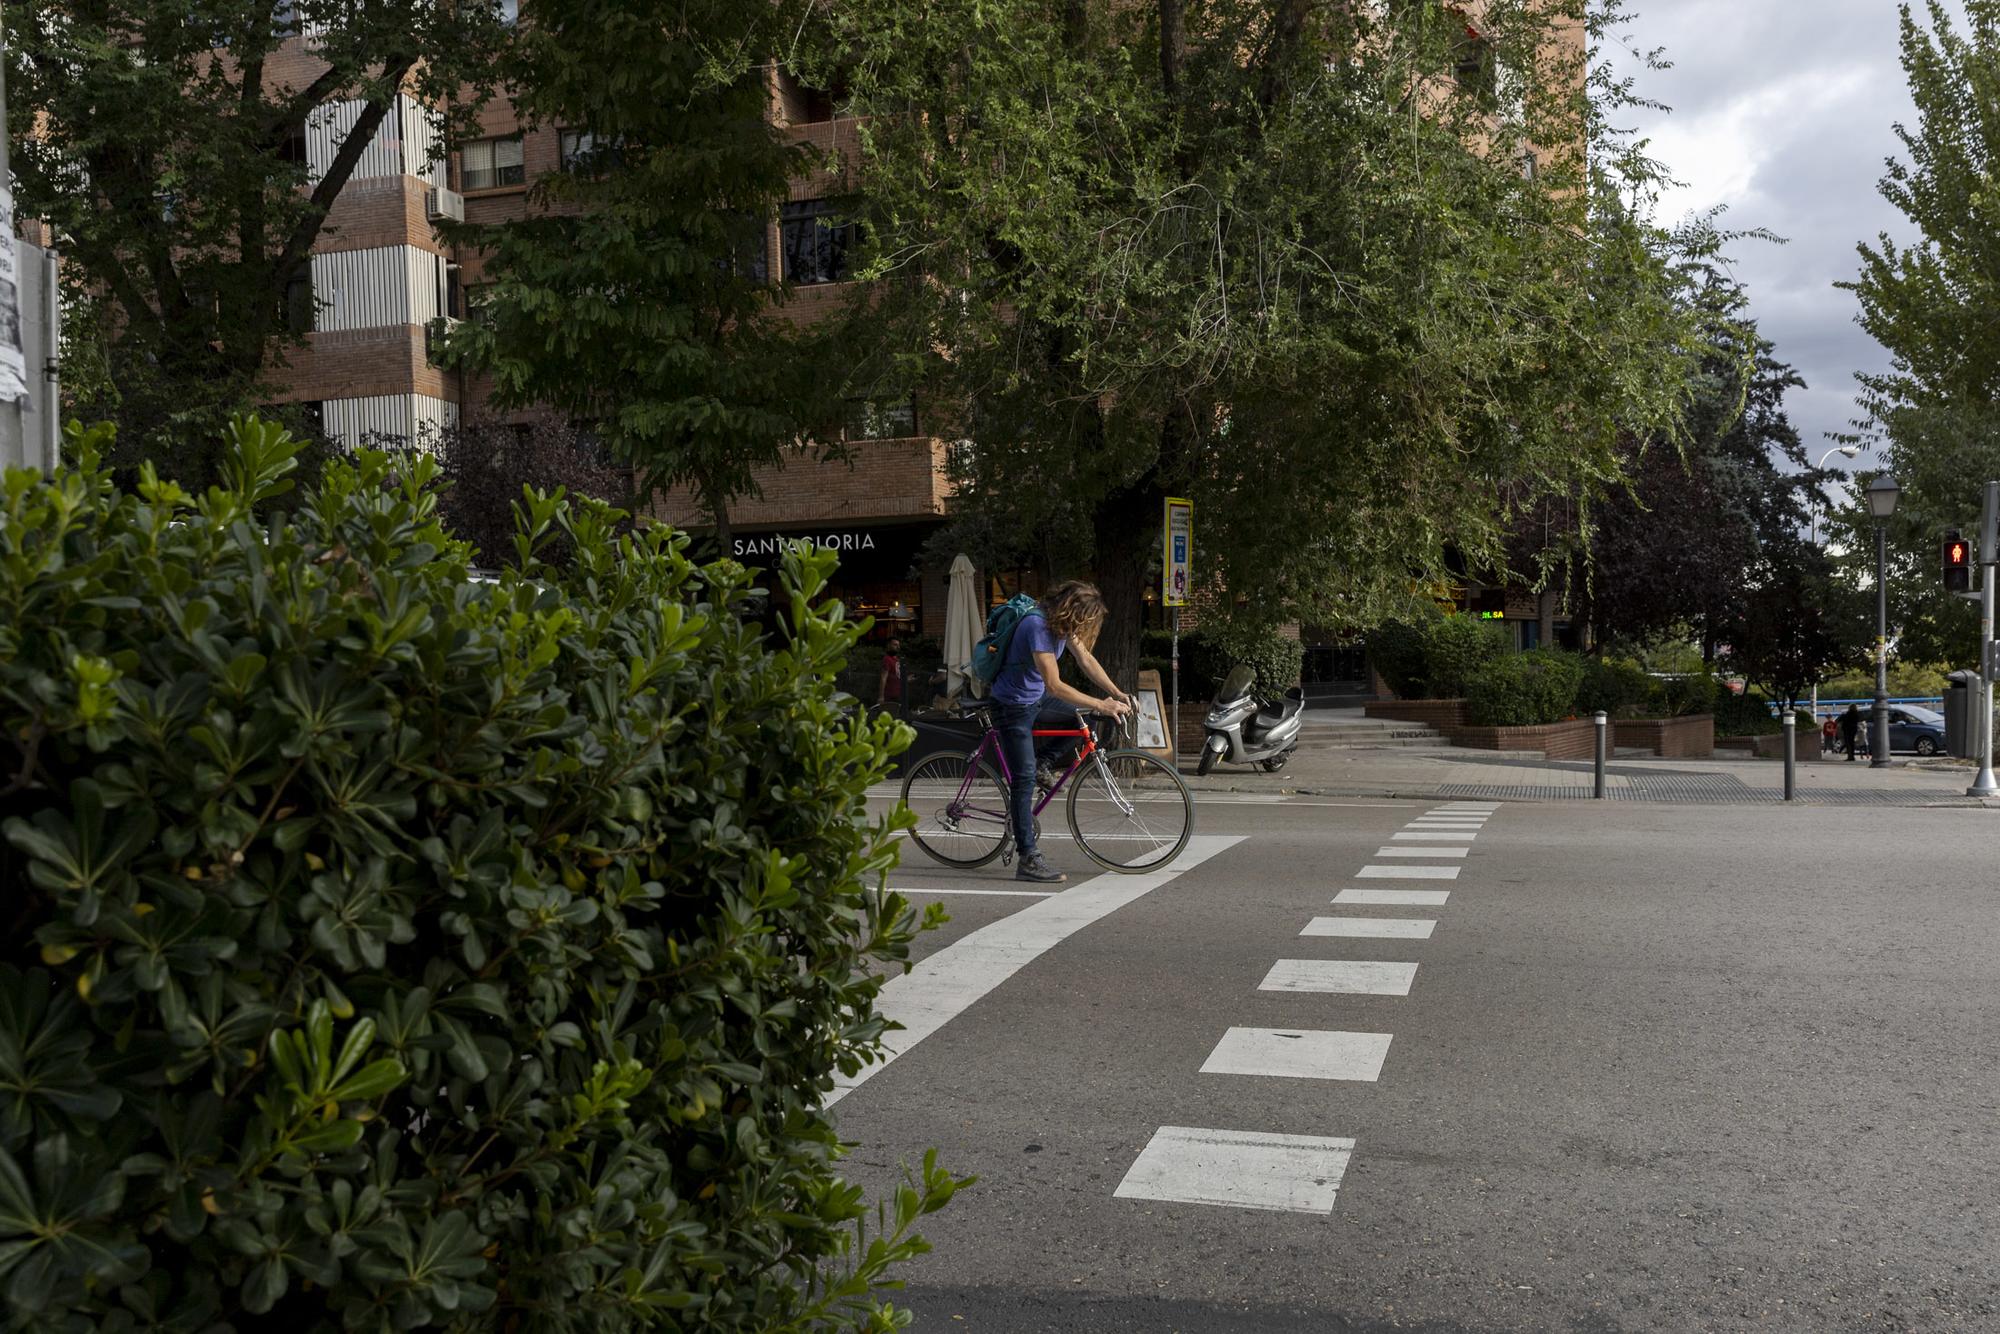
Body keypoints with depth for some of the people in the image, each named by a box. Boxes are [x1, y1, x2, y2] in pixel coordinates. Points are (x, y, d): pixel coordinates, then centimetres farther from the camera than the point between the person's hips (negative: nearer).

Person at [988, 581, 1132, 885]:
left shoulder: (1062, 622, -2)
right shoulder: (1037, 626, -30)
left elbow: (1085, 659, 8)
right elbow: (1055, 686, -33)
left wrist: (1116, 693, -2)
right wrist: (1101, 704, -31)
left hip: (1036, 699, 9)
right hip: (1013, 707, -9)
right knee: (1024, 781, -10)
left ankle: (1037, 766, 12)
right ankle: (1028, 860, -8)